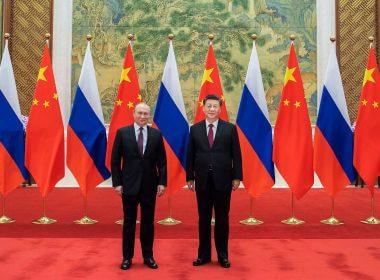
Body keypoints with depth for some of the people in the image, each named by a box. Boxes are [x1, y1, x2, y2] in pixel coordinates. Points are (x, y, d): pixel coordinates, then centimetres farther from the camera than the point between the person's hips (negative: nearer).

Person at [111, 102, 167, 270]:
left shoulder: (156, 134, 3)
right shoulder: (122, 132, -1)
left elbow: (162, 161, 4)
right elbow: (115, 160, -1)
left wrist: (162, 182, -3)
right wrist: (117, 183, -6)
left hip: (149, 185, 1)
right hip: (129, 184, -1)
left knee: (148, 222, 9)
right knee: (129, 222, 7)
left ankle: (148, 256, 21)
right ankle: (127, 257, 18)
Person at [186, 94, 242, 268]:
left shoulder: (230, 128, 0)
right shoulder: (195, 129, 4)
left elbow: (236, 155, 0)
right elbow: (190, 155, 6)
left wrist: (237, 177, -4)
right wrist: (189, 177, 3)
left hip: (223, 180, -1)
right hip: (202, 180, 1)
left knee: (222, 218, 7)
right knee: (203, 218, 9)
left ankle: (222, 255, 19)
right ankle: (204, 254, 20)